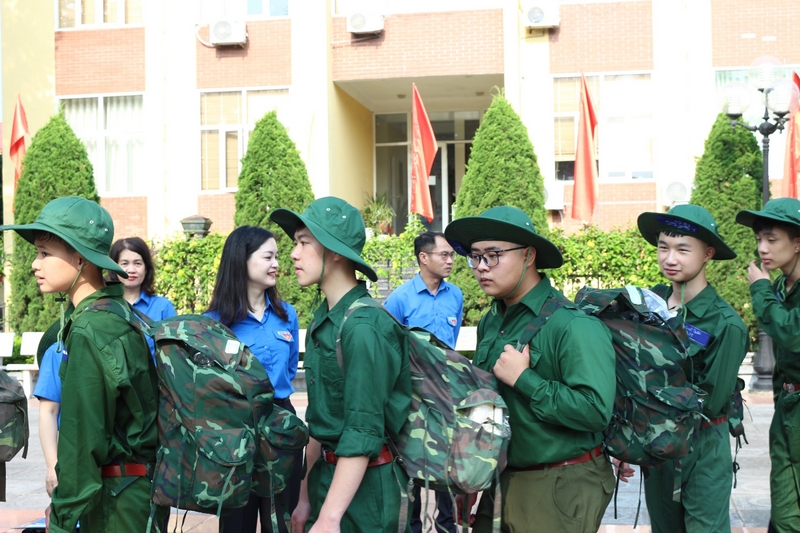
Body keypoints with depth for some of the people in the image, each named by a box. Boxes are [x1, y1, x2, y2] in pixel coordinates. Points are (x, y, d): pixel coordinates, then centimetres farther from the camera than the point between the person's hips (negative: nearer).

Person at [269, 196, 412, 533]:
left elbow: (362, 434, -21)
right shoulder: (322, 321, 6)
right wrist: (306, 496, 13)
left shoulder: (364, 328, -19)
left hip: (364, 487, -8)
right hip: (328, 478, 8)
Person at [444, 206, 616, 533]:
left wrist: (522, 379, -24)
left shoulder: (573, 325, -20)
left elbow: (596, 411, -30)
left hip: (559, 492, -7)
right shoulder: (491, 322, 6)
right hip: (501, 482, 7)